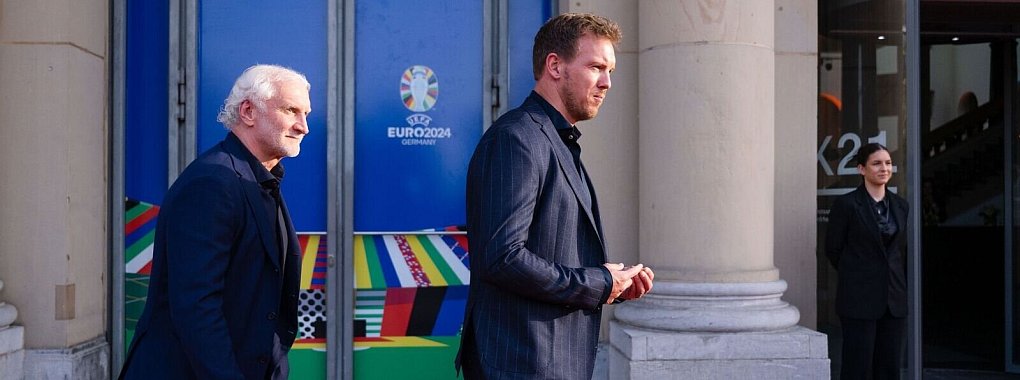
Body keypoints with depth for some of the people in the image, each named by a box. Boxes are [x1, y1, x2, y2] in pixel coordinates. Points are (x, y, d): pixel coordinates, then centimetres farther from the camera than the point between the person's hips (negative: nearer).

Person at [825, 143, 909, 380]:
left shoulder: (900, 205, 10)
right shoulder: (846, 204, -6)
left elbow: (902, 248, 19)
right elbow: (833, 249, -1)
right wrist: (857, 274, 7)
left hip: (895, 297, 5)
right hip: (859, 299, -5)